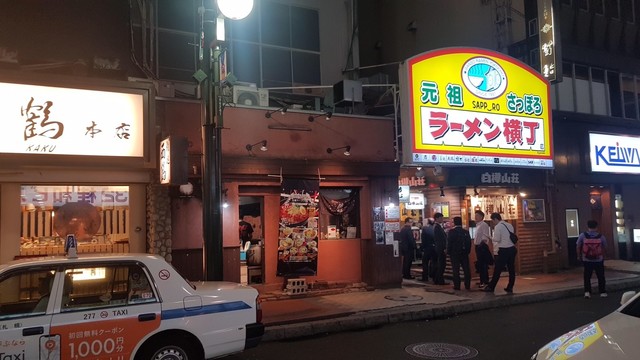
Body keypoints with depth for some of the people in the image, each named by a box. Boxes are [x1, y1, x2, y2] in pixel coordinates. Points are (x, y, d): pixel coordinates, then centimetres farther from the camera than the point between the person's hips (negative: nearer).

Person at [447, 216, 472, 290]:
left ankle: (457, 286, 2)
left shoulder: (451, 232, -11)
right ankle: (467, 286, 8)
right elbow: (469, 243, 4)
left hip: (454, 253, -3)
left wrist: (448, 252, 0)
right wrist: (468, 251, 12)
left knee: (456, 270, 2)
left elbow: (449, 242, -10)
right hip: (464, 253, 3)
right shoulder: (466, 232, 1)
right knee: (466, 269, 8)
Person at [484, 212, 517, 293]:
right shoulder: (510, 225, 12)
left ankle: (491, 287, 5)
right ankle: (510, 287, 14)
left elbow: (497, 239, -14)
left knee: (498, 269, -1)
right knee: (511, 269, 9)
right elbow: (511, 237, 15)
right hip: (512, 248, 7)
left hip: (503, 250, -7)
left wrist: (492, 239, 6)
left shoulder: (498, 226, -10)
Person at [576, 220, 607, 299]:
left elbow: (578, 247, -6)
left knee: (587, 277, 10)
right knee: (601, 277, 14)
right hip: (599, 260, 0)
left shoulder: (582, 235, -9)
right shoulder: (601, 236, -7)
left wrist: (579, 256, 9)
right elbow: (605, 248, -1)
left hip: (587, 260, 0)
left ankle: (587, 292, 1)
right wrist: (602, 255, 17)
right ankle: (602, 292, 17)